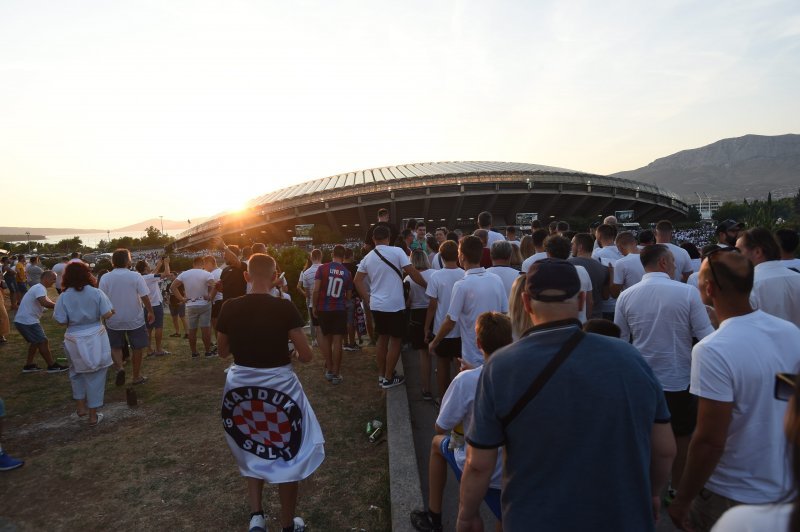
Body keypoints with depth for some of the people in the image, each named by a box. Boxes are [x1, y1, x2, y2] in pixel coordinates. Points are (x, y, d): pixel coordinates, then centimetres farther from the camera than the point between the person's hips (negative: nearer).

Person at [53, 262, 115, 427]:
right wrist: (113, 312, 10)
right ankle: (93, 415, 17)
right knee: (95, 375, 10)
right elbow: (106, 315, -11)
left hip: (74, 339, 1)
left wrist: (74, 320, 13)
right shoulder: (96, 292, -8)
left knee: (77, 371, 26)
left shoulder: (64, 296, -6)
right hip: (95, 338, -1)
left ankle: (81, 407, 29)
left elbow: (62, 321, -7)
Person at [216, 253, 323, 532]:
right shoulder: (284, 307, -17)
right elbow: (307, 355, -13)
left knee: (251, 452, 27)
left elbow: (223, 351, 7)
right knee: (287, 456, 16)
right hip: (279, 386, -3)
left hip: (240, 386, 3)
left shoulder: (230, 308, -7)